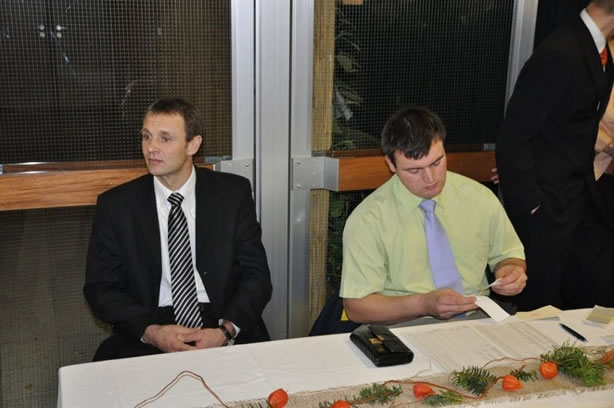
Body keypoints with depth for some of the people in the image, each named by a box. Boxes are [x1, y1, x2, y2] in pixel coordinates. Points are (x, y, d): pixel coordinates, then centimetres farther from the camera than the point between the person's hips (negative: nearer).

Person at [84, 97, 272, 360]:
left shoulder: (233, 193, 2)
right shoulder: (116, 205, 3)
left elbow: (255, 275, 2)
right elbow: (100, 287, 2)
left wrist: (226, 330, -16)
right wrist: (151, 332, -14)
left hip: (222, 324, 1)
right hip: (145, 340, 0)